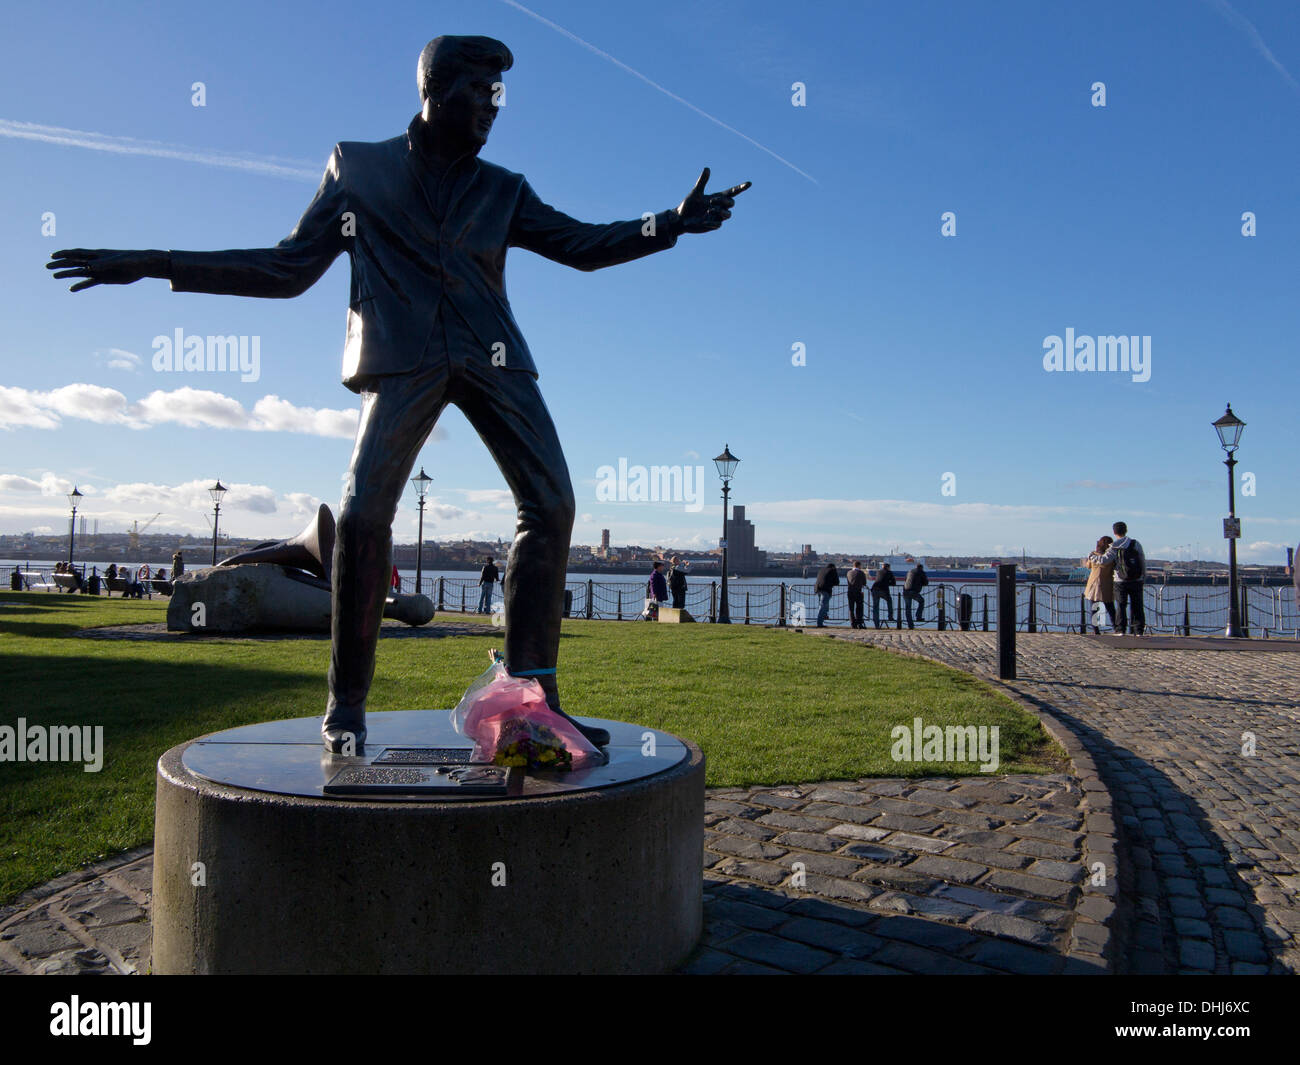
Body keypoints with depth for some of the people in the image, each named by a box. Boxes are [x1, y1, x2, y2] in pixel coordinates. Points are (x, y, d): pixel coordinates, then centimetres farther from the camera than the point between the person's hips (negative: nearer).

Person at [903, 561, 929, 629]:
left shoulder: (910, 571, 24)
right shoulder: (921, 572, 9)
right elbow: (926, 583, 11)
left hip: (905, 591, 4)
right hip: (913, 592, -4)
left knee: (908, 609, 12)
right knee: (921, 601, 25)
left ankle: (910, 625, 9)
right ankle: (918, 617, 17)